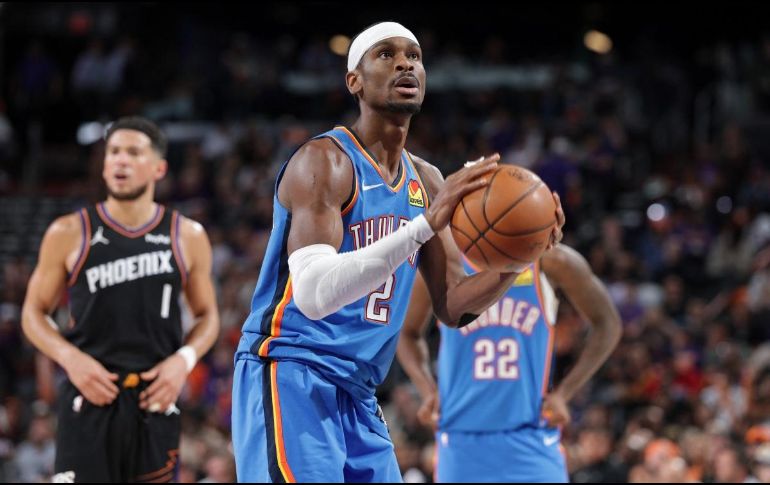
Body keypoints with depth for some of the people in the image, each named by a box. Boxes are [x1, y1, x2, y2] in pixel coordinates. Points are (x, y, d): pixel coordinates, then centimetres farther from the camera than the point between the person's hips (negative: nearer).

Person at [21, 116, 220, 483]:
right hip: (90, 399, -2)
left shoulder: (188, 238, 6)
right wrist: (70, 358, -11)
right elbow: (34, 312, 7)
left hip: (156, 400, 2)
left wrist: (184, 359, -6)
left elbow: (207, 316, 15)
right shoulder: (69, 234, 2)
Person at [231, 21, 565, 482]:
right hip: (291, 379, -8)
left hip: (358, 395, 8)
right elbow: (313, 295, -27)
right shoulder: (325, 162, -13)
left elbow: (454, 305, 13)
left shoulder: (426, 182, 12)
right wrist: (426, 223, -34)